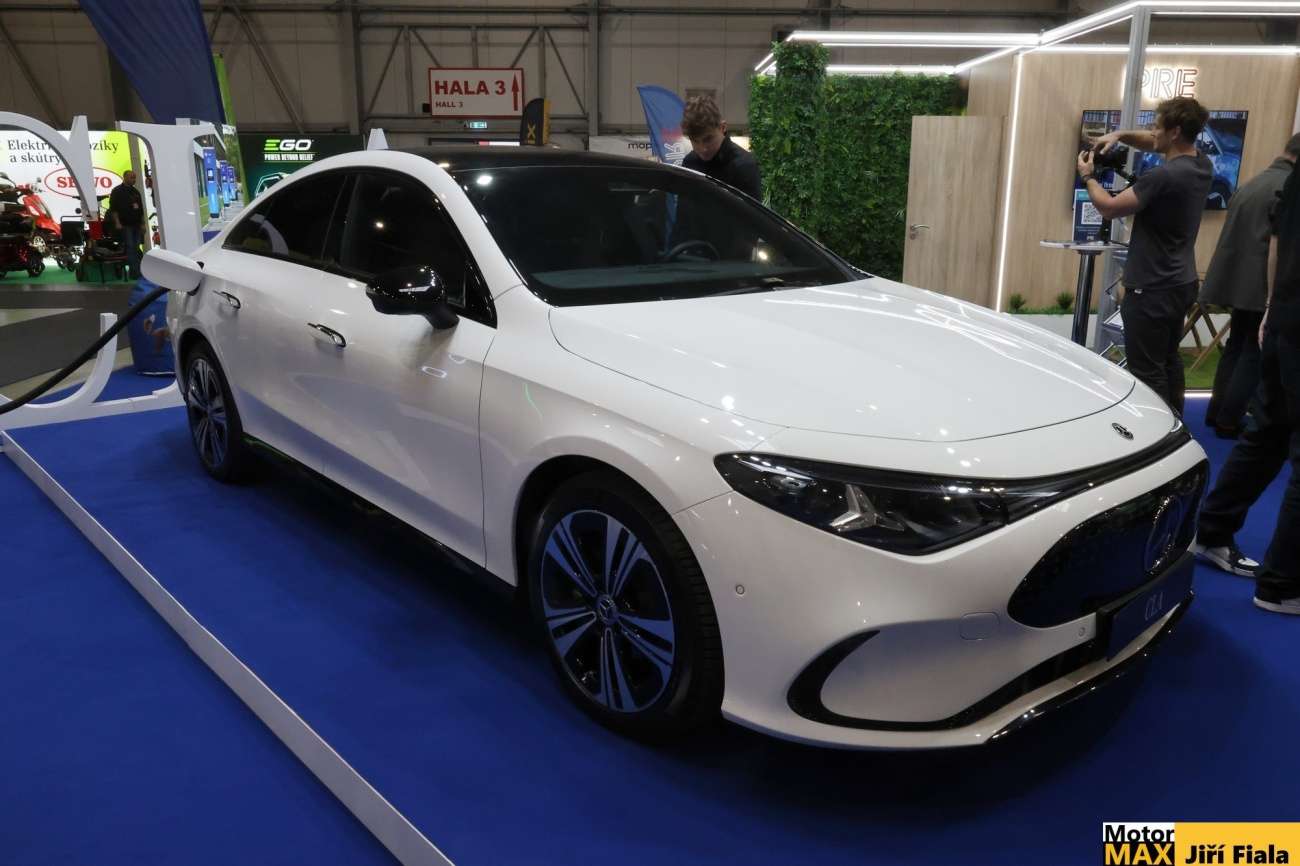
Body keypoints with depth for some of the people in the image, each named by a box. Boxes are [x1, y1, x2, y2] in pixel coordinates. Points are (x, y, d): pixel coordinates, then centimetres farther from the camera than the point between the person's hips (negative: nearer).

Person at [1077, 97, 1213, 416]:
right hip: (1180, 284, 10)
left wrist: (1088, 176, 0)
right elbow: (1156, 144, 22)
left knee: (1147, 371, -4)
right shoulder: (1201, 164, 5)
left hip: (1152, 289, -10)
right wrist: (1121, 135, 6)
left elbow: (1110, 208, -17)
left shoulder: (1164, 176, -24)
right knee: (1168, 361, 20)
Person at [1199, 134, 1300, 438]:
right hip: (1259, 284, -9)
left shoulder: (1255, 181, 16)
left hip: (1238, 279, 9)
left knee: (1236, 347, 16)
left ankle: (1217, 412, 21)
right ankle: (1228, 420, 2)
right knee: (1254, 354, -1)